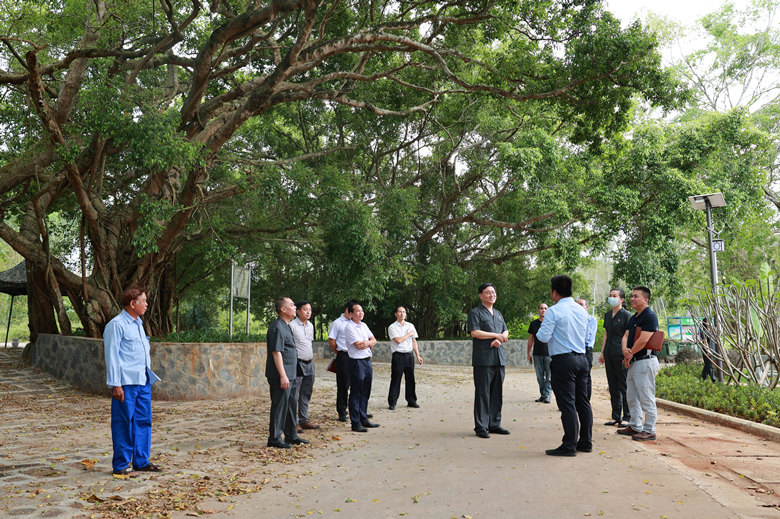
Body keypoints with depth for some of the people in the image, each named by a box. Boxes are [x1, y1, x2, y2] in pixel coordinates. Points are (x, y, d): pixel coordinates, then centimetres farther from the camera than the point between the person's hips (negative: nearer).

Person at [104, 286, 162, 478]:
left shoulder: (138, 323, 17)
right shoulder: (116, 325, -10)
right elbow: (112, 356, -13)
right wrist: (115, 384, -16)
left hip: (143, 382, 9)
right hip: (126, 383, -9)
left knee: (143, 421, 12)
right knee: (124, 424, 0)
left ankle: (141, 461, 22)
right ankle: (121, 465, 10)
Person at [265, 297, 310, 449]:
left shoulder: (286, 326, 16)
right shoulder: (277, 327, -16)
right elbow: (276, 352, -21)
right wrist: (283, 376, -23)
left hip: (289, 374, 10)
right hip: (280, 375, -10)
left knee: (289, 404, 15)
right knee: (279, 405, -3)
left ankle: (291, 436, 25)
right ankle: (274, 438, 6)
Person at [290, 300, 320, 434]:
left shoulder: (310, 325, 14)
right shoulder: (292, 325, -10)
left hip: (309, 364, 8)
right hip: (297, 363, -8)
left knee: (306, 394, 13)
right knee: (294, 395, -4)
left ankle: (304, 420, 21)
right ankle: (293, 422, 2)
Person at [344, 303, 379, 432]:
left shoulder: (364, 325, 15)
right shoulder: (349, 327, -10)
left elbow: (374, 340, 13)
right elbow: (358, 345, -17)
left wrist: (368, 343, -9)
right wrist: (370, 343, 0)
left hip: (367, 361, 8)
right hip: (357, 362, -8)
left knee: (365, 393, 13)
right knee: (356, 394, -3)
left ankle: (364, 419, 23)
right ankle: (355, 423, 1)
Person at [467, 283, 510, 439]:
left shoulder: (498, 314, 22)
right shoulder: (475, 313, -1)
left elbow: (505, 331, 18)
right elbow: (474, 332, -12)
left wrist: (500, 339, -5)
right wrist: (496, 335, -10)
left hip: (499, 358, 7)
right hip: (483, 360, -7)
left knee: (497, 392, 8)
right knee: (482, 393, -5)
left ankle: (494, 424, 17)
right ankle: (481, 427, 0)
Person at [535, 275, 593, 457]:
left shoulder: (554, 311, -12)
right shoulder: (582, 311, 11)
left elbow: (543, 337, -15)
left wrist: (540, 330, 5)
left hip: (563, 361, -7)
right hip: (581, 358, 8)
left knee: (567, 404, -5)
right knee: (583, 401, 12)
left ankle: (569, 446, -1)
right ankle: (586, 442, 20)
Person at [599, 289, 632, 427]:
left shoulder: (626, 315, -6)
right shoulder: (607, 315, 15)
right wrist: (602, 352, 16)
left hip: (620, 354, -7)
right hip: (609, 353, 7)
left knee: (624, 386, -3)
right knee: (613, 385, 10)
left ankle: (627, 417, 5)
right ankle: (616, 417, 16)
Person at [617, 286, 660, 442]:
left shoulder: (650, 317, -14)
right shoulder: (633, 318, 17)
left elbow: (643, 340, -21)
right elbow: (626, 336, 11)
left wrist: (629, 355, -11)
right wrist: (625, 350, -10)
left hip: (644, 361, -10)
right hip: (633, 362, 10)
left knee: (646, 398, -4)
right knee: (632, 397, 16)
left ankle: (649, 430, 4)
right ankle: (635, 426, 27)